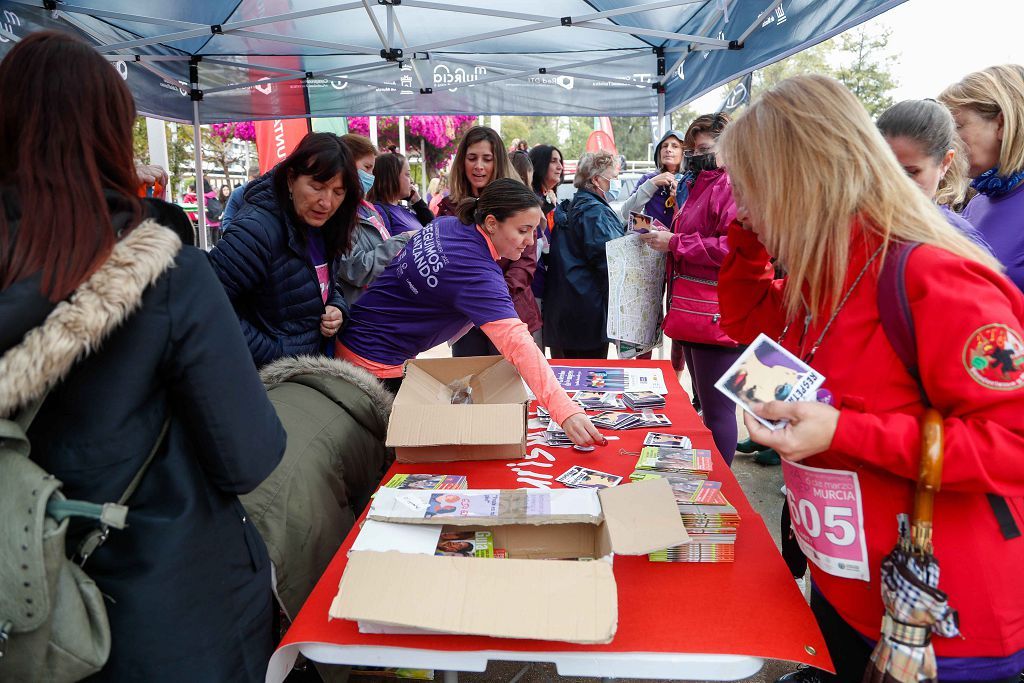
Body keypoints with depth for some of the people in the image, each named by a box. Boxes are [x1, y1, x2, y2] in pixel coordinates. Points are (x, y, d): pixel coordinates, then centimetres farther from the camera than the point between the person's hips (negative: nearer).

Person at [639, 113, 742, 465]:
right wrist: (664, 237, 14)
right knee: (704, 406, 18)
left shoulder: (732, 186, -11)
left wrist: (675, 243, -16)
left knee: (716, 410, -3)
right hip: (695, 313, 11)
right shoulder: (701, 186, 22)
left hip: (715, 314, -11)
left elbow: (732, 248, -23)